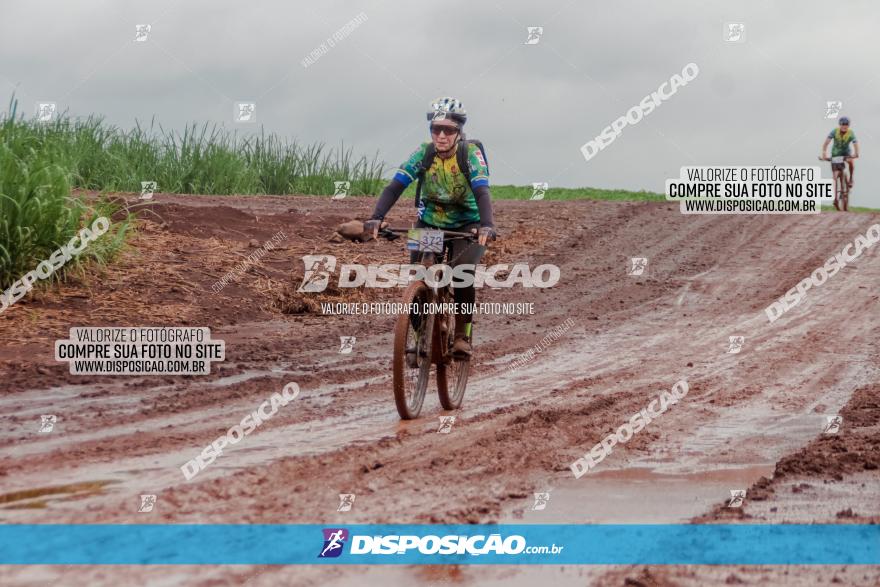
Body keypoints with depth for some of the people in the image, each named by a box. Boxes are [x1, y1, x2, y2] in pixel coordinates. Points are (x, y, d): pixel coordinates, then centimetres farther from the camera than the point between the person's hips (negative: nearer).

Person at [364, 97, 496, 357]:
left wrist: (487, 225, -53)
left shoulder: (471, 154, -21)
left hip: (466, 225, -2)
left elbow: (482, 192, -34)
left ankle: (463, 335, -9)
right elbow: (394, 187, -24)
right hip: (429, 222, 2)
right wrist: (376, 218, -41)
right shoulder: (423, 153, -15)